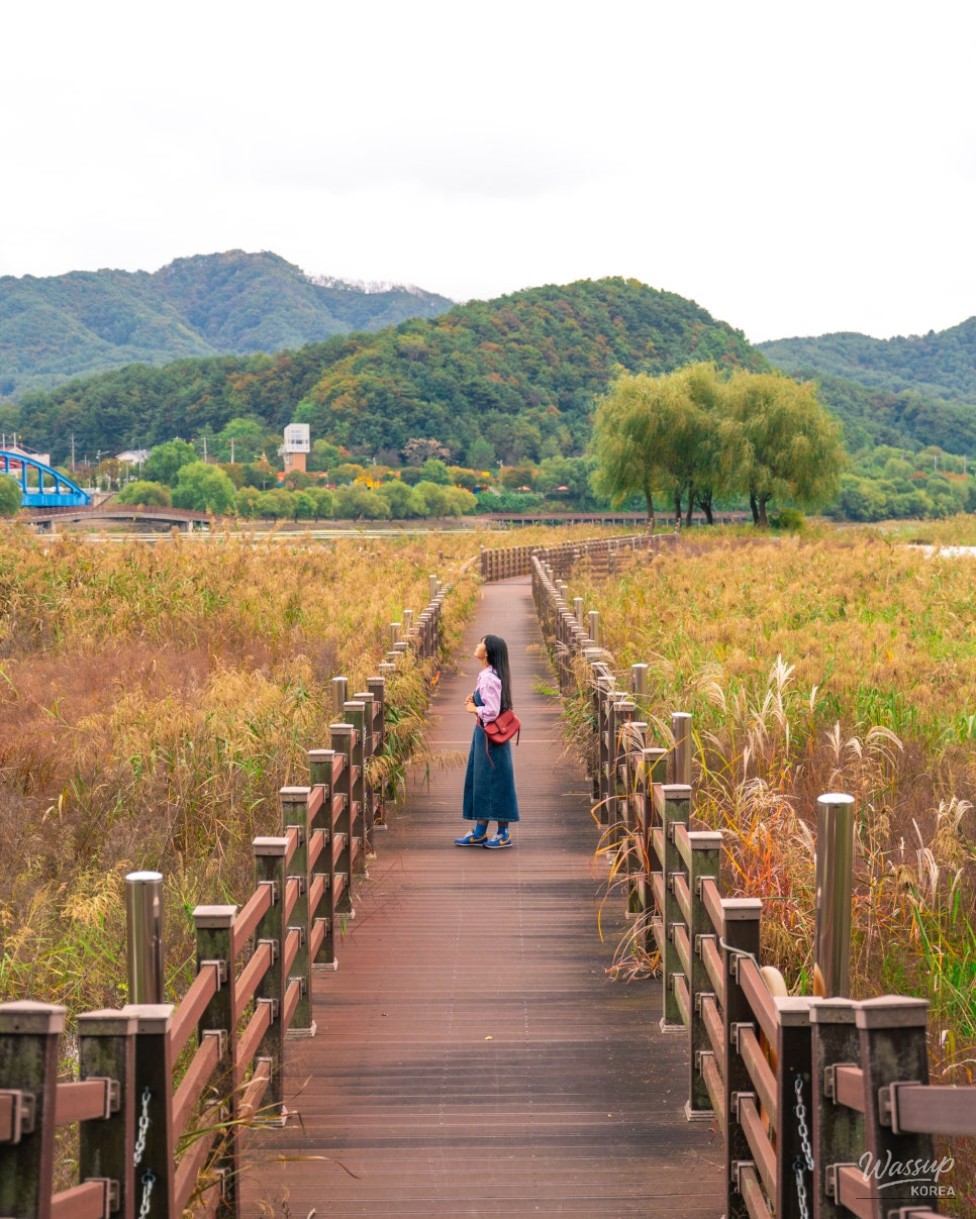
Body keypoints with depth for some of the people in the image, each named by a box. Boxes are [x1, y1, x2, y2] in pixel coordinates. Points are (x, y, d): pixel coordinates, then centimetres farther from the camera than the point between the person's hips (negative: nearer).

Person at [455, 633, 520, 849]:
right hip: (484, 733, 10)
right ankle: (479, 832, 20)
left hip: (490, 735, -10)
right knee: (480, 781, 13)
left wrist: (473, 709, -10)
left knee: (494, 781, -1)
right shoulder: (487, 675, 9)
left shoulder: (490, 678, -21)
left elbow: (491, 711, -25)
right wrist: (474, 700, 4)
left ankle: (503, 833, 8)